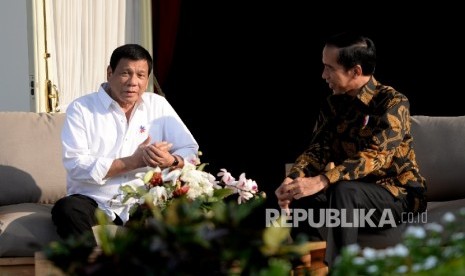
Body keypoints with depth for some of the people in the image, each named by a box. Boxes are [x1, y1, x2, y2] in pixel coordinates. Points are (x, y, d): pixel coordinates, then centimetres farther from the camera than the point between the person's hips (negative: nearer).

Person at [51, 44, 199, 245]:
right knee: (66, 209, -34)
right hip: (94, 203, -2)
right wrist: (135, 161, -17)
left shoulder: (158, 106, 9)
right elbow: (76, 165, -13)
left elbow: (190, 151, 6)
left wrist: (171, 161, -19)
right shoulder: (81, 108, -1)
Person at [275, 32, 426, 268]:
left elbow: (374, 156, -28)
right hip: (351, 192, 5)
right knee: (302, 195, -25)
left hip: (396, 194, -5)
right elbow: (318, 150, -2)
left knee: (343, 191, -36)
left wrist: (321, 181, -41)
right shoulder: (332, 105, 5)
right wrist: (292, 179, -25)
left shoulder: (392, 102, -15)